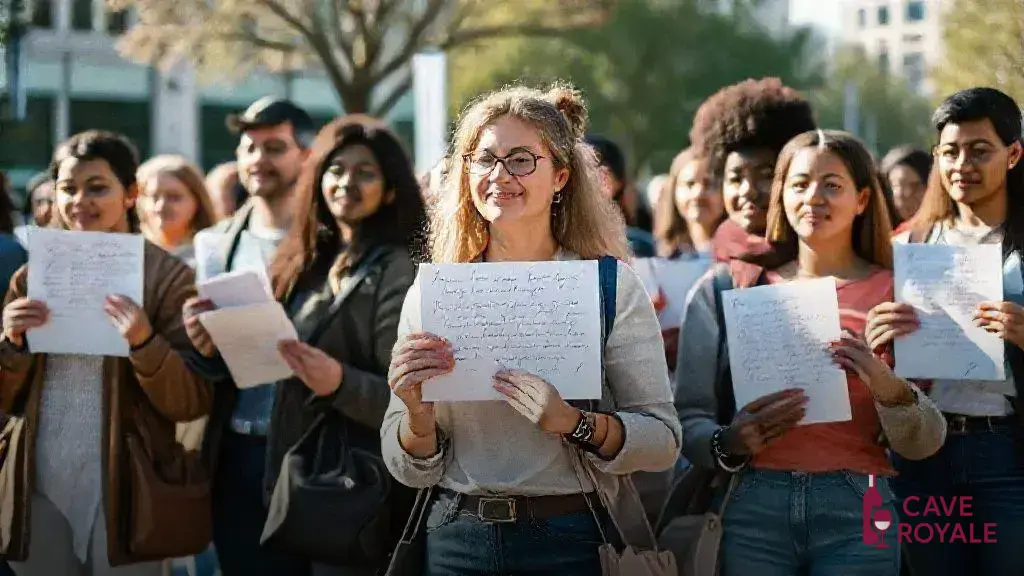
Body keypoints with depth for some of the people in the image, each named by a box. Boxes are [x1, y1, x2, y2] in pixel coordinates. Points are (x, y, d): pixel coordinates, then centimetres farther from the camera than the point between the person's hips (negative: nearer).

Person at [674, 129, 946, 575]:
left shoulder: (894, 293, 5)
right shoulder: (737, 286, 6)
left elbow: (924, 444, 3)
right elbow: (690, 418, 6)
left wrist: (889, 388, -17)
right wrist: (728, 442, -15)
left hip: (856, 510, 0)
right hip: (753, 506, 1)